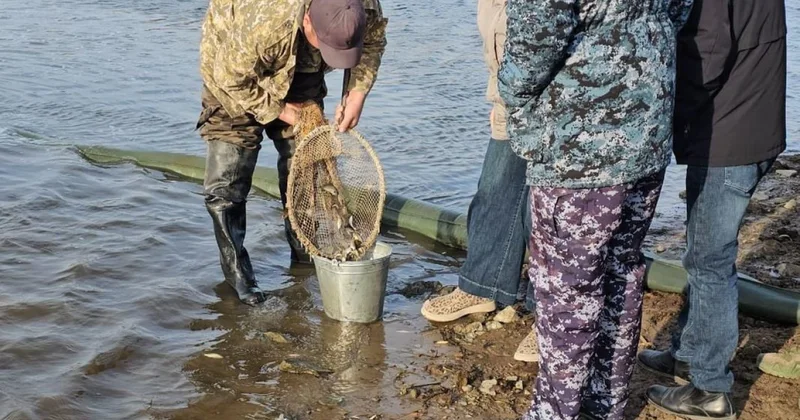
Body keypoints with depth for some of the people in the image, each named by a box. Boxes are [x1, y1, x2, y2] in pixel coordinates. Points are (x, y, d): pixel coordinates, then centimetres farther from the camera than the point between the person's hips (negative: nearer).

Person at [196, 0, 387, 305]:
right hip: (236, 75, -4)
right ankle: (236, 271, 1)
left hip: (300, 72, 5)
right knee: (227, 180, -10)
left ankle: (305, 257, 20)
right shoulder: (262, 26, -46)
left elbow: (374, 42, -7)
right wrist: (279, 111, -22)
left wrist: (357, 94, -17)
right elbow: (233, 78, -28)